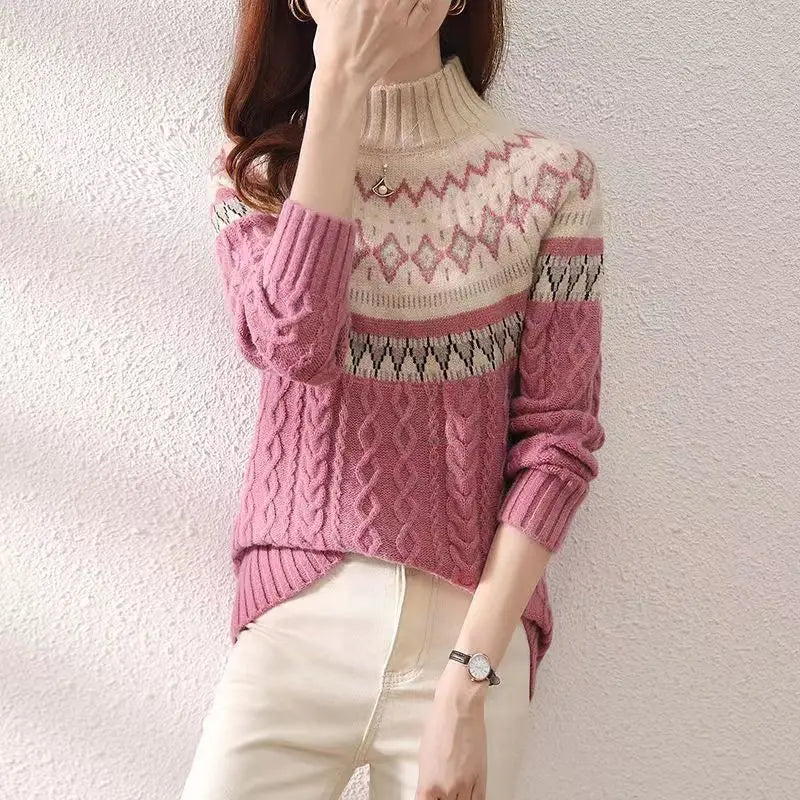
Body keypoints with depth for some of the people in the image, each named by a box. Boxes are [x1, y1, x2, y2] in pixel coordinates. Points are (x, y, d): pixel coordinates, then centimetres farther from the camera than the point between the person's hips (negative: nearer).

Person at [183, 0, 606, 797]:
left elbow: (558, 440, -6)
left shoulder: (547, 176, -5)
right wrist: (339, 84, -16)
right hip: (296, 619, 1)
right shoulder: (255, 165, 2)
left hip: (470, 624, -1)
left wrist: (469, 683, -12)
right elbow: (290, 339, -17)